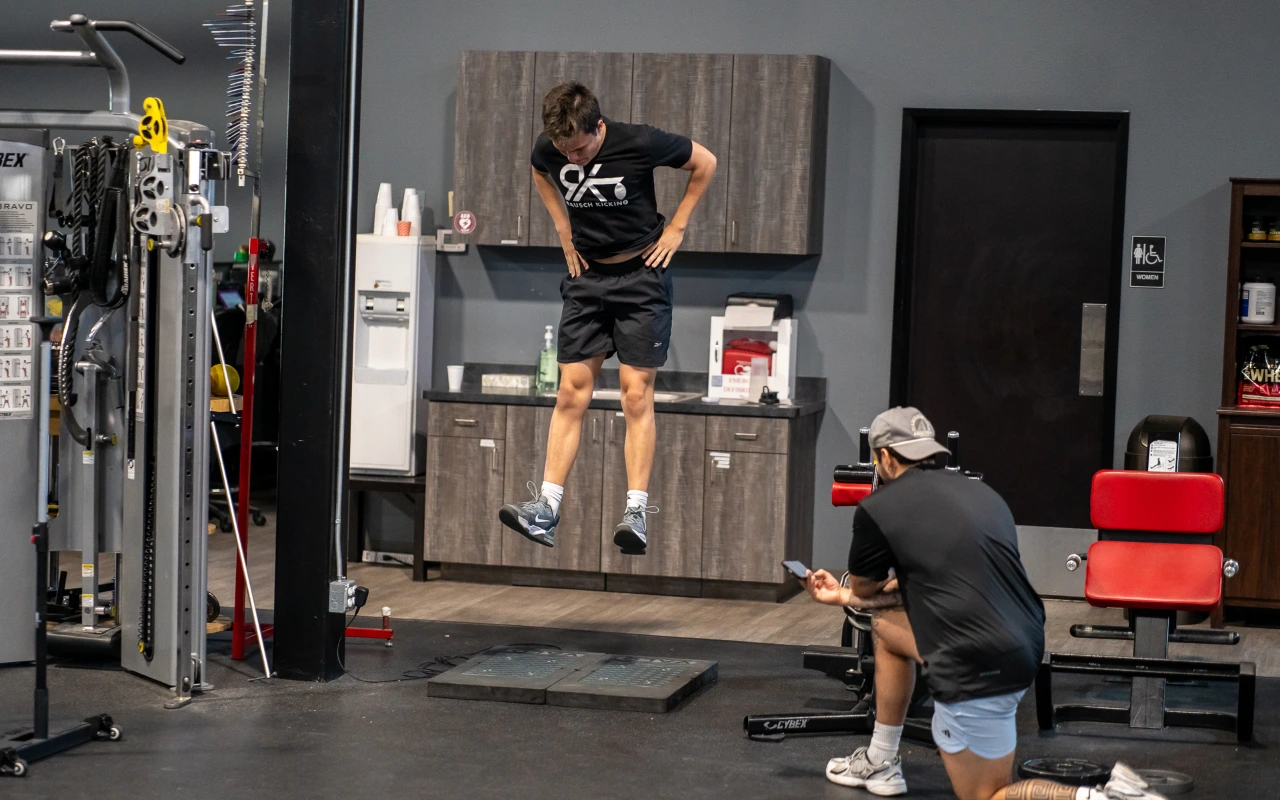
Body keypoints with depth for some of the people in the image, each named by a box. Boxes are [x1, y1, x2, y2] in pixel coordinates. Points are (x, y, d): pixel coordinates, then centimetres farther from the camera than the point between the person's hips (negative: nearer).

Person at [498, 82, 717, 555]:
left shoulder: (640, 143, -20)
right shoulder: (548, 150, -9)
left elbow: (705, 163, -3)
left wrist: (676, 226, -4)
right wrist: (564, 230, 8)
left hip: (641, 274, -3)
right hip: (586, 275, 3)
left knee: (636, 393, -7)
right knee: (571, 392, -1)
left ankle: (636, 511, -6)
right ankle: (546, 508, -3)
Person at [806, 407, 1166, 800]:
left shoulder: (876, 510, -4)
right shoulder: (979, 491, 16)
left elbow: (864, 587, 15)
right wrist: (842, 596, 37)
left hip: (978, 666, -8)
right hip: (1022, 645, 8)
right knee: (885, 625, 27)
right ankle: (881, 763, 34)